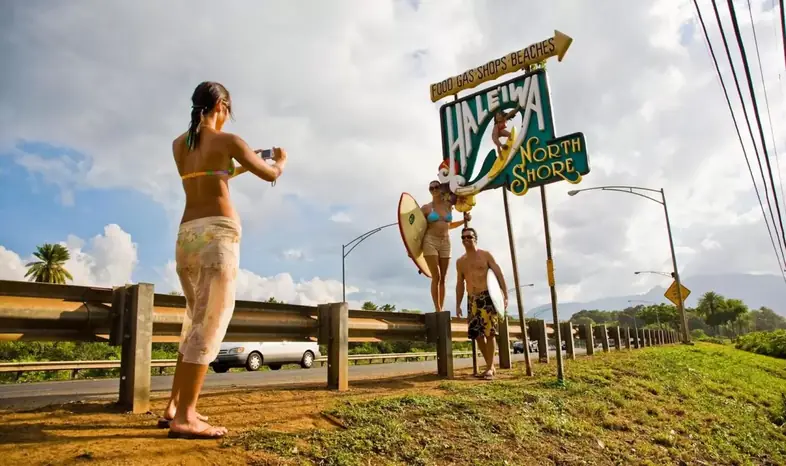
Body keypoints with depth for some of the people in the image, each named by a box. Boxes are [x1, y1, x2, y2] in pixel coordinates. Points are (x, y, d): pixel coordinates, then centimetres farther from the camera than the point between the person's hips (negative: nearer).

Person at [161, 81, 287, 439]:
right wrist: (280, 161, 28)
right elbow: (270, 175, 6)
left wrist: (241, 166, 38)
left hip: (187, 235, 7)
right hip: (217, 233, -7)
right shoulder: (227, 141, -2)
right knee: (210, 324, -7)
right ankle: (185, 417, -9)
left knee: (197, 321, 15)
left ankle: (174, 407, 16)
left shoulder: (178, 144, 16)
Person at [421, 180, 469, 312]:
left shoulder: (448, 206, 10)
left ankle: (441, 309, 5)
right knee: (436, 277, -12)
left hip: (445, 243, 4)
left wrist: (464, 220, 14)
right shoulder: (426, 207, -1)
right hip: (430, 242, -4)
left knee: (443, 278, 2)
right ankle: (438, 310, -10)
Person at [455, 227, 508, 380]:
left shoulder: (486, 255, 2)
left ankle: (490, 368, -2)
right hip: (472, 300, 5)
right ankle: (490, 366, 16)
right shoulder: (460, 261, 14)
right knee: (477, 334, 3)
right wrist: (458, 305, 11)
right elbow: (460, 284, 17)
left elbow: (499, 275, -3)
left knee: (489, 333, -9)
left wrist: (505, 296, -13)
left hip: (487, 297, -5)